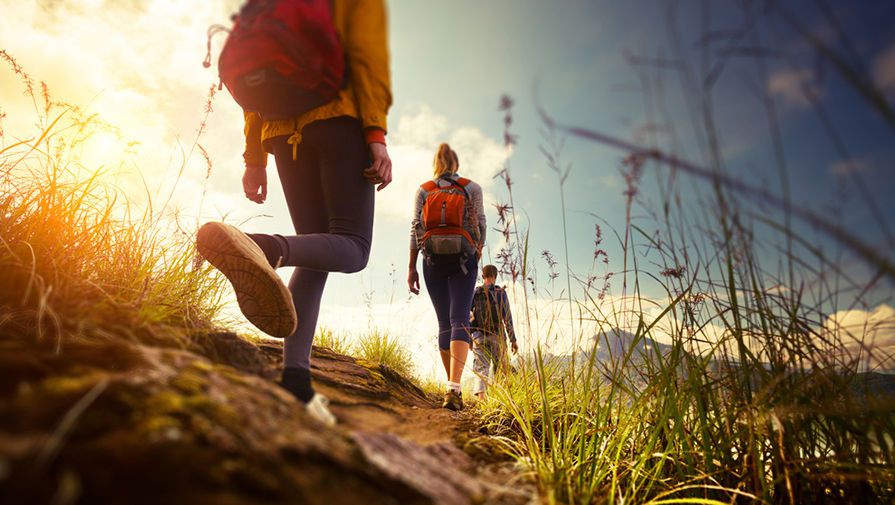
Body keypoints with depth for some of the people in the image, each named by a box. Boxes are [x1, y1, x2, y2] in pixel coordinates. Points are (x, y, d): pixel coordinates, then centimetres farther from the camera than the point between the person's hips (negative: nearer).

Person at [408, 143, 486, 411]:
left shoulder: (423, 190, 11)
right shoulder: (472, 187, 8)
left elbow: (415, 228, 4)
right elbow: (480, 224, 3)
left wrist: (412, 268, 4)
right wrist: (478, 251, 19)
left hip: (433, 259, 2)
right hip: (463, 258, -2)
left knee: (444, 323, 10)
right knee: (459, 320, -10)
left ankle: (453, 386, 13)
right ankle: (454, 388, -26)